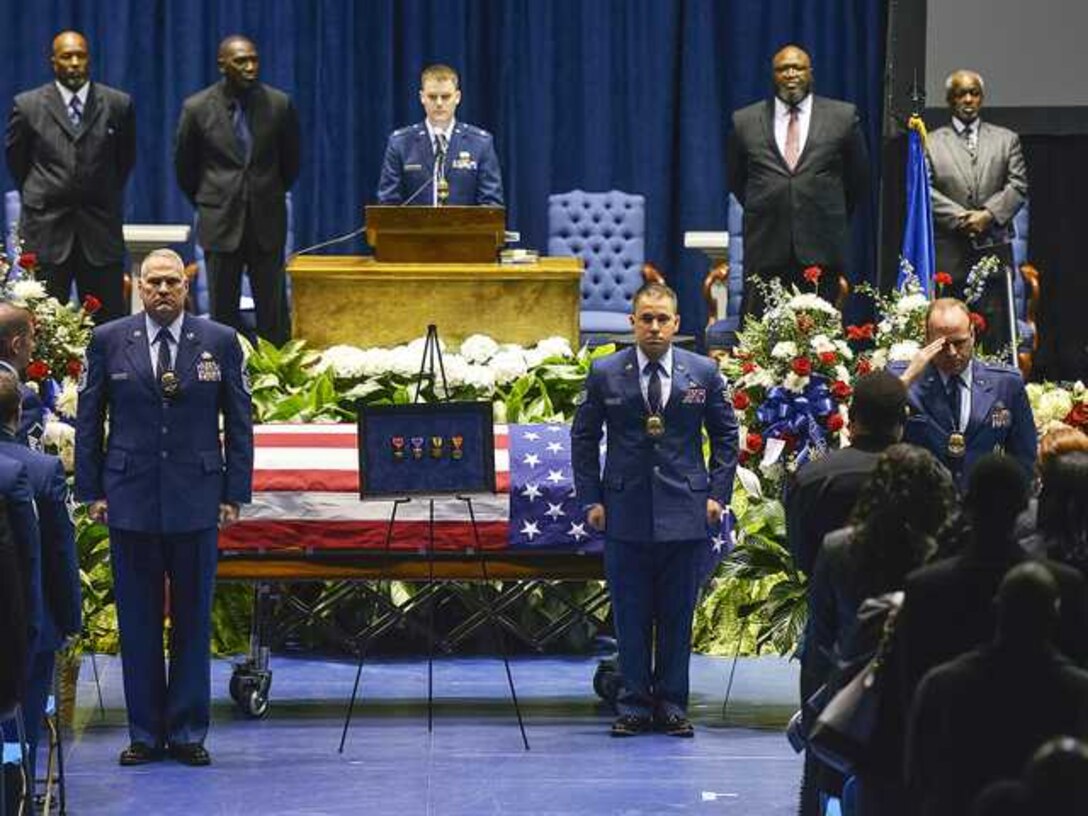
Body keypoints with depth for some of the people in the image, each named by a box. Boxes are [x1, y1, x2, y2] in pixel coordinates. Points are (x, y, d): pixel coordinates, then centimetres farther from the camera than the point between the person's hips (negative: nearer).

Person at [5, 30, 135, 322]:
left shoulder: (118, 105, 3)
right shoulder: (28, 106, 1)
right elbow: (15, 158, 13)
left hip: (101, 231, 1)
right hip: (45, 230, -1)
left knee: (109, 320, -1)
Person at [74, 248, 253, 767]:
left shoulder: (220, 343, 4)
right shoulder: (109, 341, 4)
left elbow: (239, 422, 6)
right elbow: (88, 420, 7)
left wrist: (235, 493, 1)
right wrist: (91, 491, 2)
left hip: (196, 502, 0)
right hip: (130, 501, 0)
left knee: (194, 620, 4)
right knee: (137, 621, 3)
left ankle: (188, 731, 12)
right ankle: (145, 733, 11)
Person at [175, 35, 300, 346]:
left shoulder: (279, 104, -2)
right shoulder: (197, 108, -4)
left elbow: (290, 162, 12)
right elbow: (184, 167, 9)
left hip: (267, 223, 1)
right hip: (221, 225, -1)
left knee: (273, 313, 2)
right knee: (222, 312, 3)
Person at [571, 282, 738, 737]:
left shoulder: (703, 373, 3)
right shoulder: (605, 375, 1)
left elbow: (726, 436, 11)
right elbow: (583, 438, 8)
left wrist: (718, 494, 3)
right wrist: (591, 499, 2)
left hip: (684, 512, 0)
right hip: (625, 512, 0)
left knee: (677, 614, 5)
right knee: (630, 614, 3)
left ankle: (672, 703, 14)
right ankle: (634, 704, 10)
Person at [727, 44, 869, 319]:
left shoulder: (842, 117, 6)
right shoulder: (745, 121, 8)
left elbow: (858, 178, 14)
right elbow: (736, 180, 19)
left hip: (821, 251, -1)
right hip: (766, 252, 1)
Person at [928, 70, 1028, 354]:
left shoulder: (1006, 140, 14)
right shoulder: (931, 143, 10)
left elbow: (1018, 186, 5)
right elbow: (925, 190, 0)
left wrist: (989, 214, -11)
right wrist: (960, 218, -12)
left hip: (993, 249, 1)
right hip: (949, 253, -1)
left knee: (994, 331, -3)